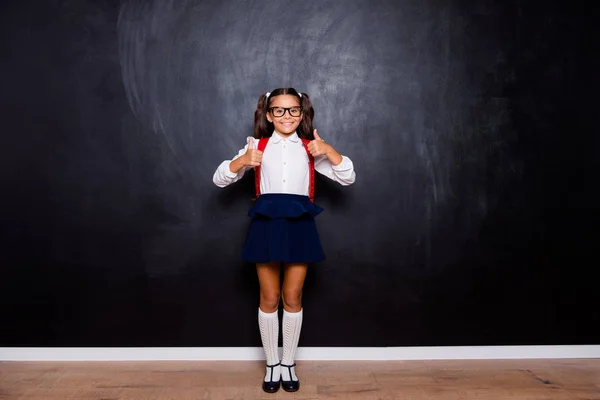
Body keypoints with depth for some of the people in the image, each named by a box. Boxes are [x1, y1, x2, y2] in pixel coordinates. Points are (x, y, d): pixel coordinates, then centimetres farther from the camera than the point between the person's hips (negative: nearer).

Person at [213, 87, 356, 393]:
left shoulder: (311, 148, 8)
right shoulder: (257, 146, 5)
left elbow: (348, 178, 2)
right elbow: (219, 179, 2)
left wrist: (328, 151, -13)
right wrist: (242, 160, -16)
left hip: (299, 225, 1)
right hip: (266, 225, 0)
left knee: (293, 299, 9)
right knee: (269, 299, 8)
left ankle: (288, 364, 25)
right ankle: (271, 365, 24)